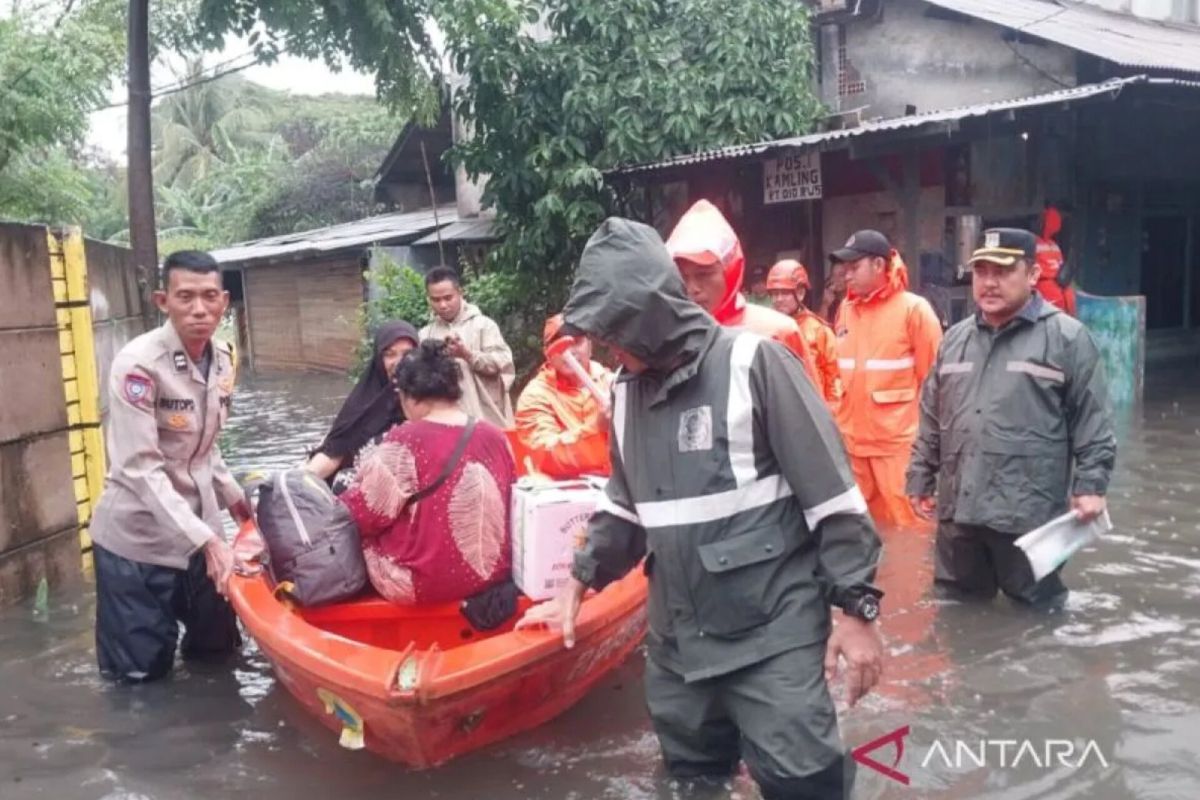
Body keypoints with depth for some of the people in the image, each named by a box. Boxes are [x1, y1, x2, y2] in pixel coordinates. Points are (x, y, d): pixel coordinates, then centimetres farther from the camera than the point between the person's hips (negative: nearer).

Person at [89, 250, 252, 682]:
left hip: (198, 528, 6)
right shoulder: (139, 364, -21)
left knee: (217, 645, 16)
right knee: (143, 668, 5)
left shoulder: (221, 359, 0)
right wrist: (205, 541, -29)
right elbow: (140, 469, -26)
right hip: (137, 536, -6)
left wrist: (233, 496, 10)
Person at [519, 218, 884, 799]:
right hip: (677, 638, 6)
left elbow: (831, 493, -10)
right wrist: (577, 588, 15)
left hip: (772, 630, -6)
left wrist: (857, 608, -12)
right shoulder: (627, 389, 9)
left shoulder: (752, 363, -10)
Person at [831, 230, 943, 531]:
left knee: (907, 521, 0)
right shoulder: (846, 310, 10)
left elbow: (933, 378, -7)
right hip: (852, 439, 6)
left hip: (898, 441, -6)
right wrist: (839, 415, 13)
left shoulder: (913, 308, -7)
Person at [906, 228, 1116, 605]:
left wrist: (1090, 484, -10)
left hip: (1029, 513, -5)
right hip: (958, 509, 5)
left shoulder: (1067, 337, -4)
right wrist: (921, 478, 15)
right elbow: (931, 419, 17)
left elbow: (1092, 422, -4)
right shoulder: (955, 339, 13)